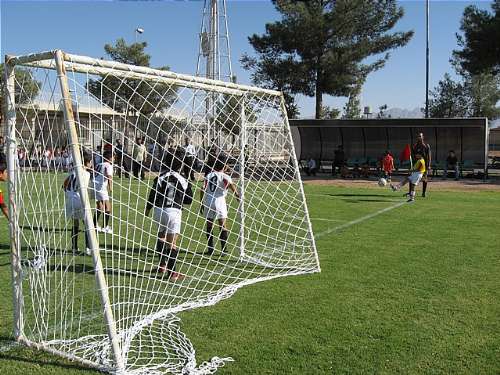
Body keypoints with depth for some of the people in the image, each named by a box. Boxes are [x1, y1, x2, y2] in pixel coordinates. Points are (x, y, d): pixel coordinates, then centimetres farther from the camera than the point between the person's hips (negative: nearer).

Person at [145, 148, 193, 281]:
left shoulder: (160, 177, -4)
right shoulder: (183, 181, -4)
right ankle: (171, 272, 3)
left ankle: (162, 265, 34)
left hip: (159, 210, 2)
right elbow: (189, 200, 4)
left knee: (161, 237, 24)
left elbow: (152, 195, -1)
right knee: (172, 243, 1)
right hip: (174, 212, -2)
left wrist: (147, 209, 14)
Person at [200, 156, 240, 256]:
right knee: (222, 226, 4)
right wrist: (237, 195, -15)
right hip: (219, 202, -3)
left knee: (209, 226, 11)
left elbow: (202, 190, 7)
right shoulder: (224, 176, 0)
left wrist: (201, 203, 13)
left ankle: (210, 249, 13)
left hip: (207, 202, 3)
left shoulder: (208, 175, 11)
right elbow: (231, 184, -20)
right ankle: (223, 249, 2)